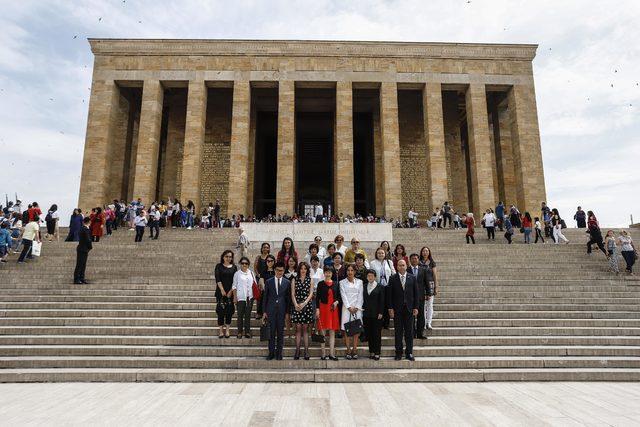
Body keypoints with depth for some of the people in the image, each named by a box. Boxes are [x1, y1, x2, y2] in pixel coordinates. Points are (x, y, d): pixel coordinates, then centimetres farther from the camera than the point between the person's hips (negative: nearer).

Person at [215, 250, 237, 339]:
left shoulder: (234, 267, 7)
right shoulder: (219, 266, 4)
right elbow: (217, 279, -5)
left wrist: (231, 291, -7)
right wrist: (222, 290, -13)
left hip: (230, 292, 1)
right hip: (221, 291, -1)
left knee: (229, 310, 1)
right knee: (221, 310, -2)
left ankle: (227, 330, 8)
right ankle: (221, 330, 3)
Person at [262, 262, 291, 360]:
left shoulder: (287, 283, 5)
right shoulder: (269, 282, 5)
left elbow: (288, 298, 5)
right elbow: (265, 297, 6)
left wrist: (287, 312, 0)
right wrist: (264, 311, 1)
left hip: (282, 310, 0)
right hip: (271, 310, 0)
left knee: (280, 332, 5)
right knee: (271, 332, 4)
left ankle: (279, 353, 14)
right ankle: (271, 352, 14)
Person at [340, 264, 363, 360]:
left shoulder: (359, 282, 11)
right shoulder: (342, 282, 8)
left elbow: (360, 296, 6)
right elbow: (343, 295, -1)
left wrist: (357, 307, -5)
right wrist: (349, 307, -10)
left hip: (357, 308, 1)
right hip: (346, 308, -1)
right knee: (347, 330, -4)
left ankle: (355, 350, 4)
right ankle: (348, 350, 1)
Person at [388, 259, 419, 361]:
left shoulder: (412, 278, 6)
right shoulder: (392, 278, 2)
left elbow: (415, 293, 6)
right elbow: (390, 294, 0)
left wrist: (415, 307, 0)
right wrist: (390, 308, -6)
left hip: (409, 308, 1)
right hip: (397, 309, -1)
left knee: (409, 332, 5)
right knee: (398, 332, 6)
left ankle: (409, 353, 15)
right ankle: (398, 353, 15)